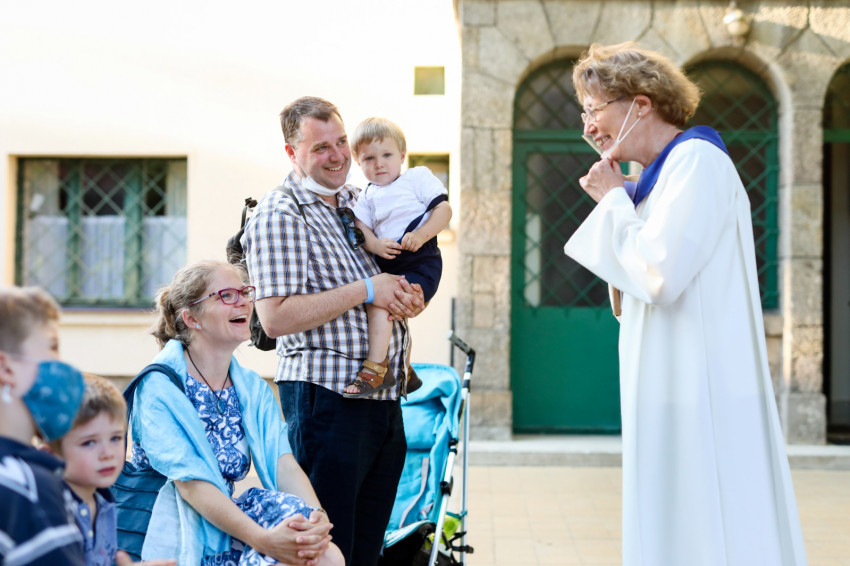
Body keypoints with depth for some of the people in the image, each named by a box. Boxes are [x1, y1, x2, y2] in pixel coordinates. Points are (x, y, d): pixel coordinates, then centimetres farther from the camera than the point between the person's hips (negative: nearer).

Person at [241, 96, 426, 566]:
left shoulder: (361, 202, 16)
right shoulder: (278, 215, -8)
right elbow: (276, 317, -18)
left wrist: (407, 299, 3)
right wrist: (364, 291, -15)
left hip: (385, 397, 8)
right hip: (326, 394, -7)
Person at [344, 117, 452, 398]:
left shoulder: (418, 178, 2)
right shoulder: (366, 196, 16)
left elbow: (444, 209, -6)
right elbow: (361, 228, 5)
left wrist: (420, 236, -21)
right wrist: (375, 245, -18)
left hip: (420, 263, -8)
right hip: (387, 265, 8)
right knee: (396, 314, 23)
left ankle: (376, 367, -26)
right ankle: (405, 372, 44)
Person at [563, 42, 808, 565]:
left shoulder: (697, 161, -12)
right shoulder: (667, 171, 18)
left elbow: (658, 276, -20)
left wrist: (613, 199, -7)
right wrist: (616, 201, 11)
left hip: (703, 399, -10)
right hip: (678, 389, 10)